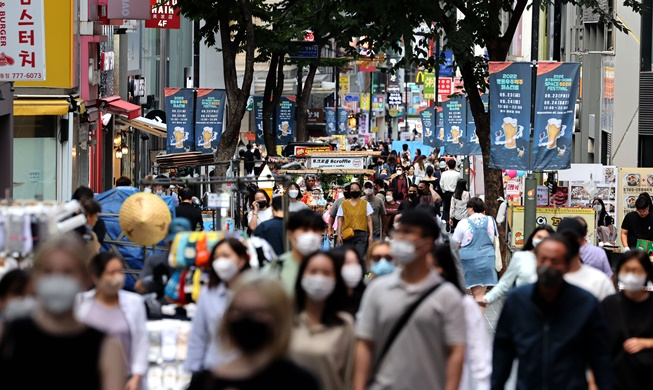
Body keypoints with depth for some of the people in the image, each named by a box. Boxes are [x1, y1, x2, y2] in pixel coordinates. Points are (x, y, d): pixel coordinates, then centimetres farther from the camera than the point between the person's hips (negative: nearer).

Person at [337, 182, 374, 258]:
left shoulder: (366, 204, 9)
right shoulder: (344, 204, 9)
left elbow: (369, 220, 7)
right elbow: (340, 220, 8)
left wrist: (371, 235, -1)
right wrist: (339, 235, -1)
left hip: (361, 234, -1)